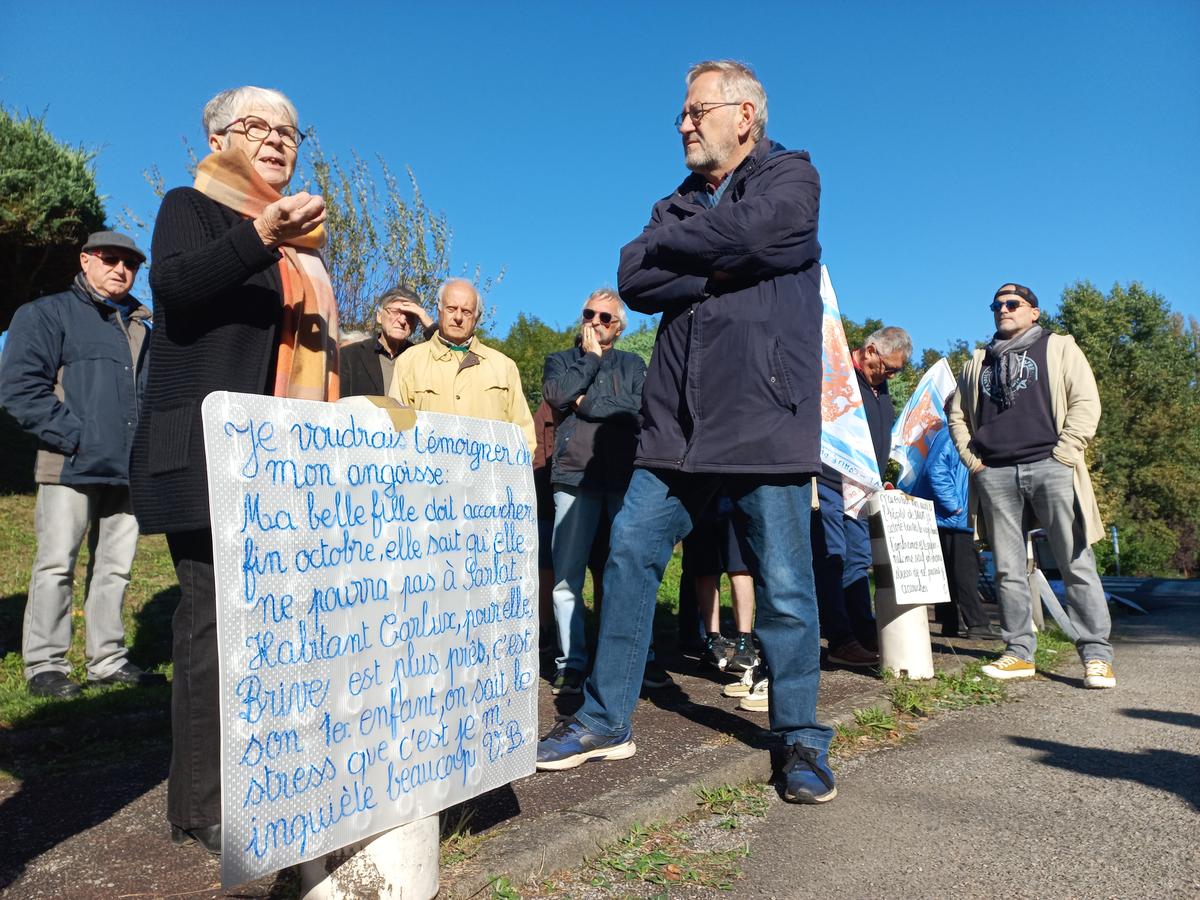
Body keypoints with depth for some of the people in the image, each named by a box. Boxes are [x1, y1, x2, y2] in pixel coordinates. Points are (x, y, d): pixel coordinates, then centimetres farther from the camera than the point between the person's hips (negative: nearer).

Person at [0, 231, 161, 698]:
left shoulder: (140, 326, 20)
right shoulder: (47, 314, 2)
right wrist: (72, 435, -13)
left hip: (126, 469, 6)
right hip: (70, 467, -5)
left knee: (115, 567, 9)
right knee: (56, 565, -1)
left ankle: (108, 660, 18)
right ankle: (44, 664, 9)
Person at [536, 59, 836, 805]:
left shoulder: (792, 179, 5)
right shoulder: (681, 201, 20)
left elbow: (744, 232, -17)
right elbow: (635, 280, 3)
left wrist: (673, 245, 0)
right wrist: (716, 267, -9)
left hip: (765, 417, -5)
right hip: (677, 421, 5)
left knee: (785, 585, 0)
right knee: (629, 560, 4)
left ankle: (803, 739, 18)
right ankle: (605, 721, 18)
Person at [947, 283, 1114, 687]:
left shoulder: (1059, 348, 12)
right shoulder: (979, 361, 22)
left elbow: (1086, 403, 2)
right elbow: (957, 413, 24)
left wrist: (1063, 454, -7)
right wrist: (970, 457, 9)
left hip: (1049, 468, -3)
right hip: (995, 475, 3)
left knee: (1076, 564, -4)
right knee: (1007, 570, 3)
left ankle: (1096, 655, 1)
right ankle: (1019, 652, 10)